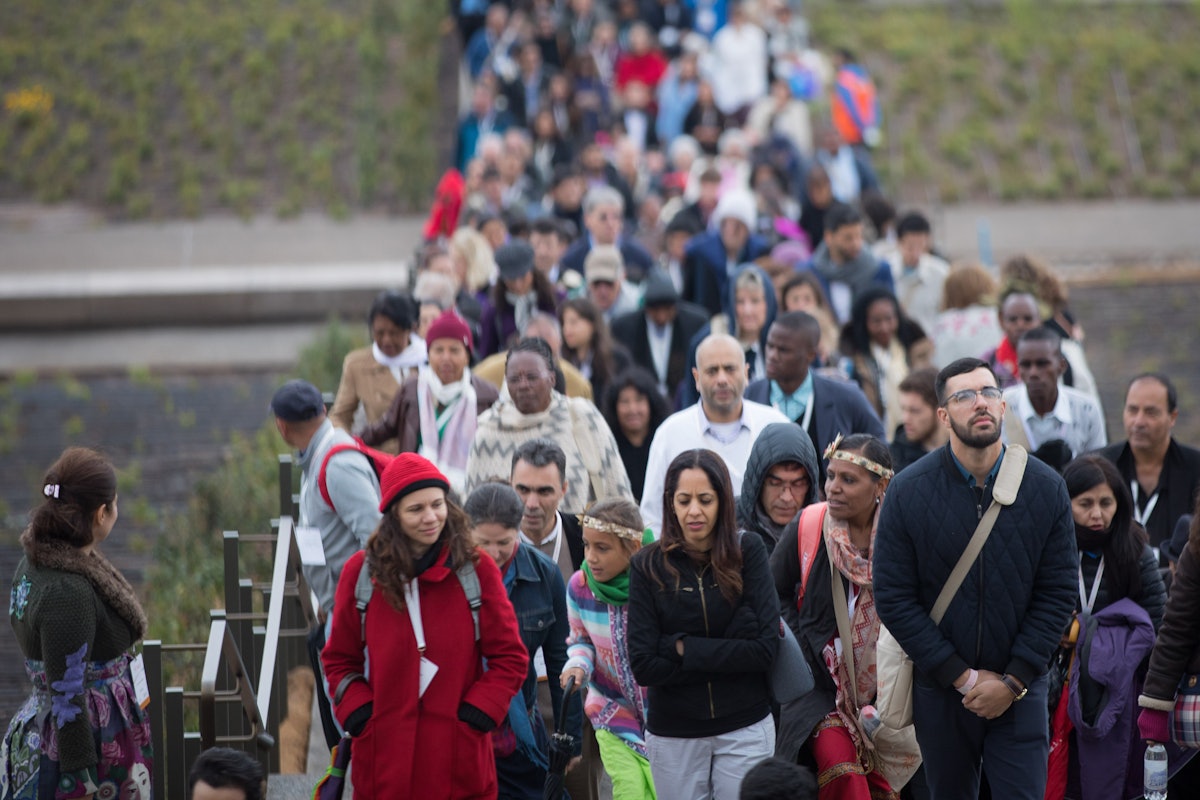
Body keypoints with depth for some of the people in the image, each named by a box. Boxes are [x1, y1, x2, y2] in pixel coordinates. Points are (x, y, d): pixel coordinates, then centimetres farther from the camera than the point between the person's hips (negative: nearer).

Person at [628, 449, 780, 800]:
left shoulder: (748, 553, -4)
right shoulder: (649, 565, -5)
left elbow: (765, 649, -11)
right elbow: (643, 666, -11)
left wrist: (686, 648, -13)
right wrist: (730, 653, -12)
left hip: (745, 729, 0)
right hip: (673, 733, 0)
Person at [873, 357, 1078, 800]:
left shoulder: (1046, 488, -3)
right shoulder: (908, 492, -7)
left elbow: (1059, 592, -2)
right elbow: (893, 598, -8)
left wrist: (1013, 681, -9)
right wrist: (962, 677, -11)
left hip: (1019, 691, 0)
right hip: (940, 692, 0)